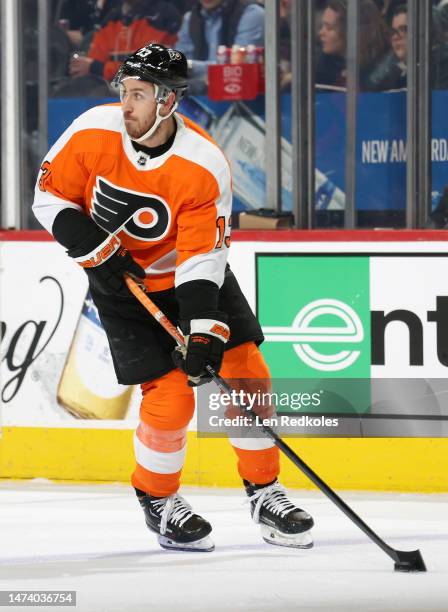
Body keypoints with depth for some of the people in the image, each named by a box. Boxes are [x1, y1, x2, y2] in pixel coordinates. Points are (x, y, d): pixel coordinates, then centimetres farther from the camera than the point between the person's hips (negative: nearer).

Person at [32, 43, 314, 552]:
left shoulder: (205, 166, -25)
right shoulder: (94, 132, -20)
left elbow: (202, 257, -25)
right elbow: (50, 195, -9)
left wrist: (205, 331, -35)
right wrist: (98, 250, -20)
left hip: (193, 278, 1)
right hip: (122, 283, -1)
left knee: (245, 375, -5)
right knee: (170, 396, -11)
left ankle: (265, 494, 13)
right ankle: (156, 501, 13)